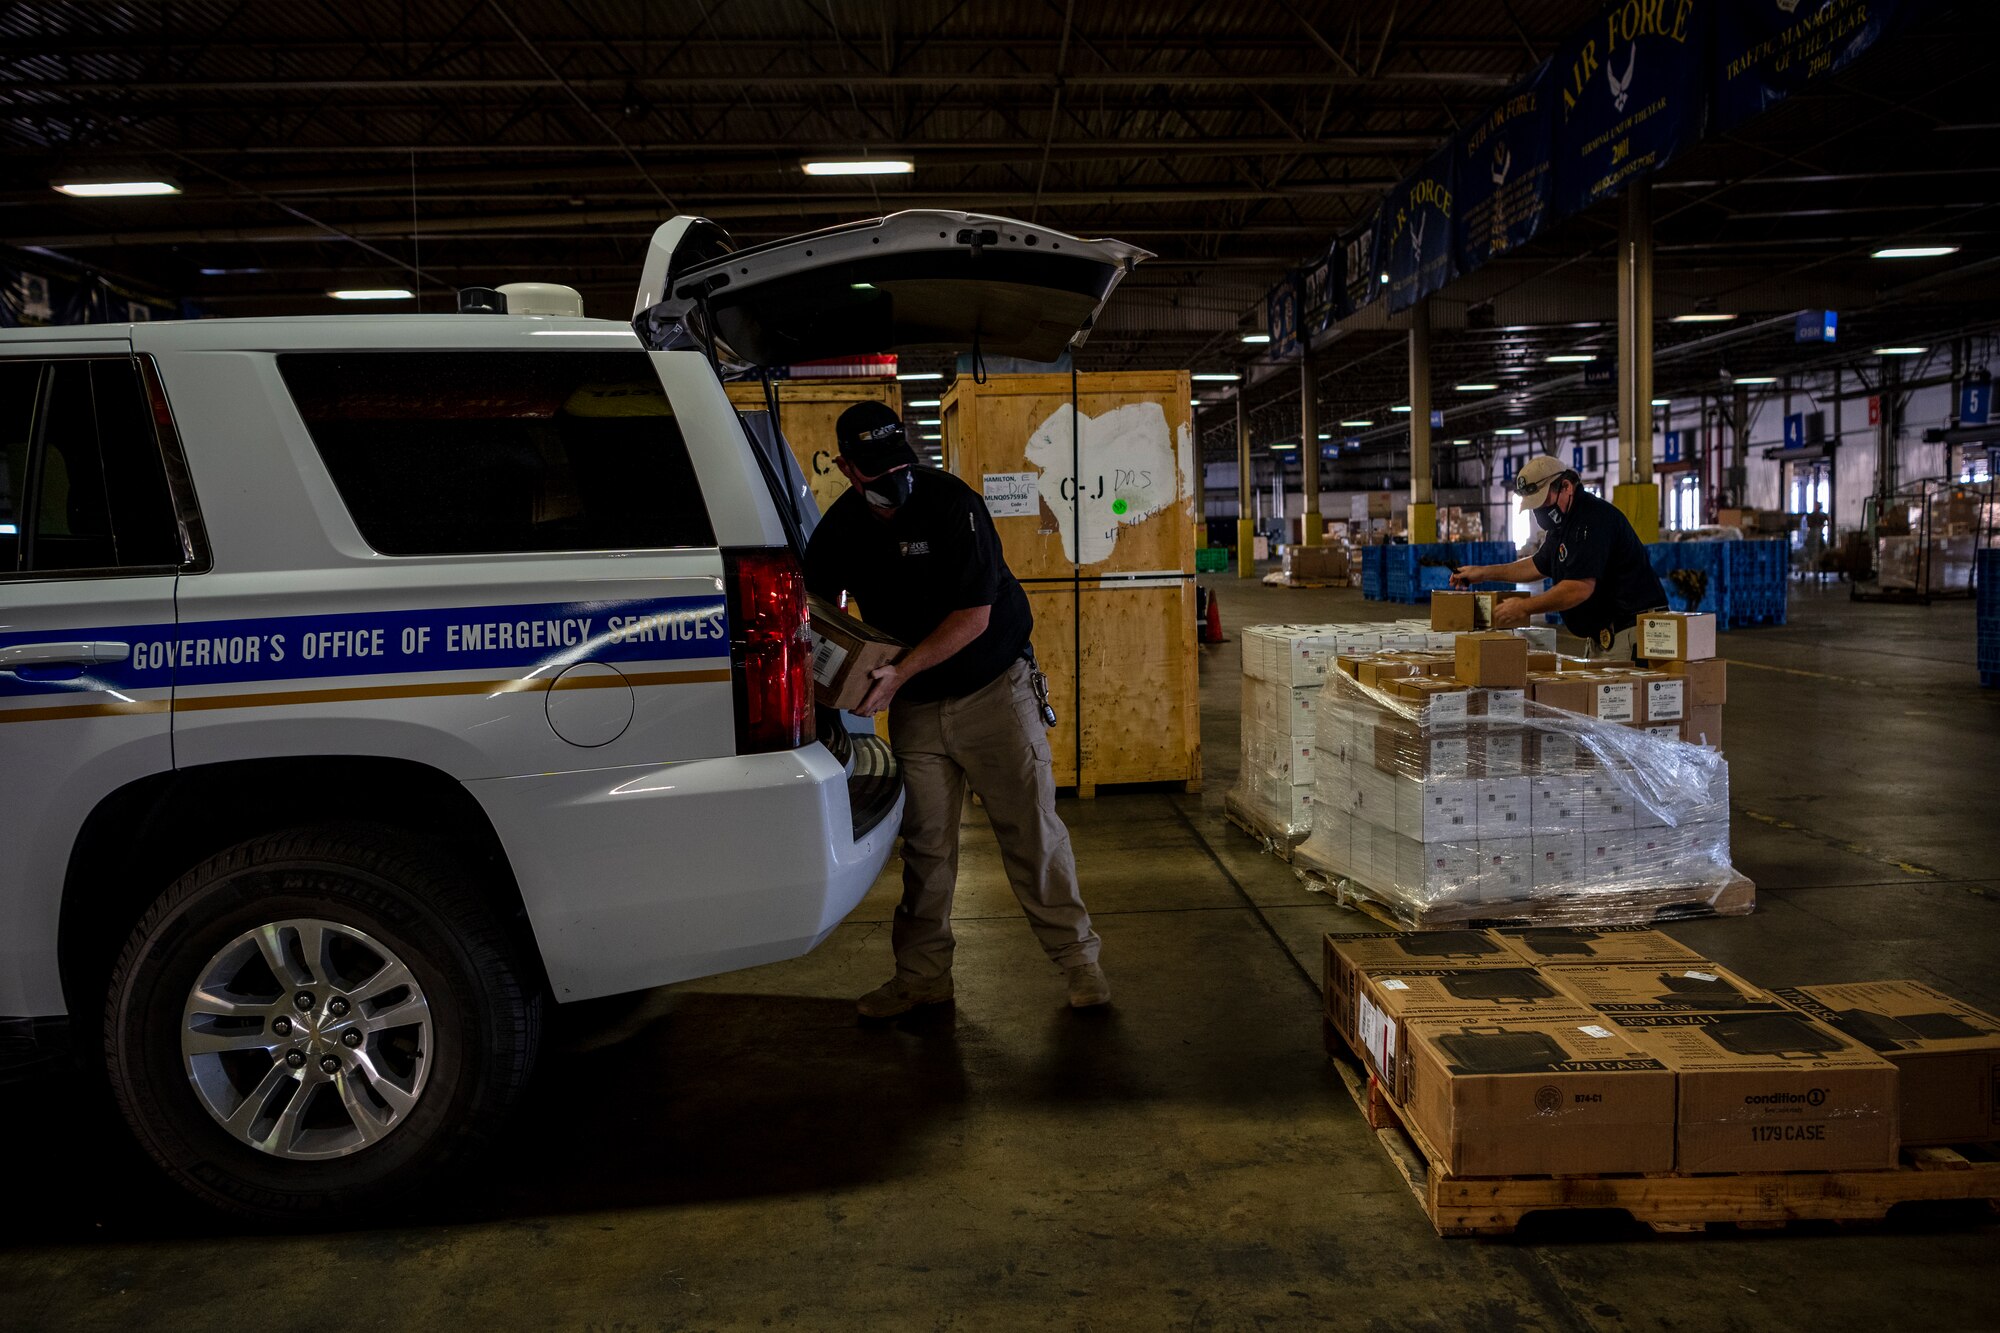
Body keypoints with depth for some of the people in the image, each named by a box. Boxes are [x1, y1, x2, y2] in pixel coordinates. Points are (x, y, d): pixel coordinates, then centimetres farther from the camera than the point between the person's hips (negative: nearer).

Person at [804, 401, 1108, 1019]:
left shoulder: (953, 504, -18)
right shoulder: (839, 528, -2)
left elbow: (974, 616, -20)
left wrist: (899, 672, -25)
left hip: (993, 689, -4)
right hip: (914, 705, 4)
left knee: (1032, 829, -1)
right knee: (925, 843, 7)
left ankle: (1077, 956, 12)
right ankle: (922, 974, 19)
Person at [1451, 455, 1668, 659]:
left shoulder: (1593, 518, -18)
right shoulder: (1563, 521, 15)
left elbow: (1580, 587, -24)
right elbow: (1539, 566, 29)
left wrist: (1524, 607, -17)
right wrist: (1484, 573, 22)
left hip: (1630, 629, -10)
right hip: (1602, 634, 10)